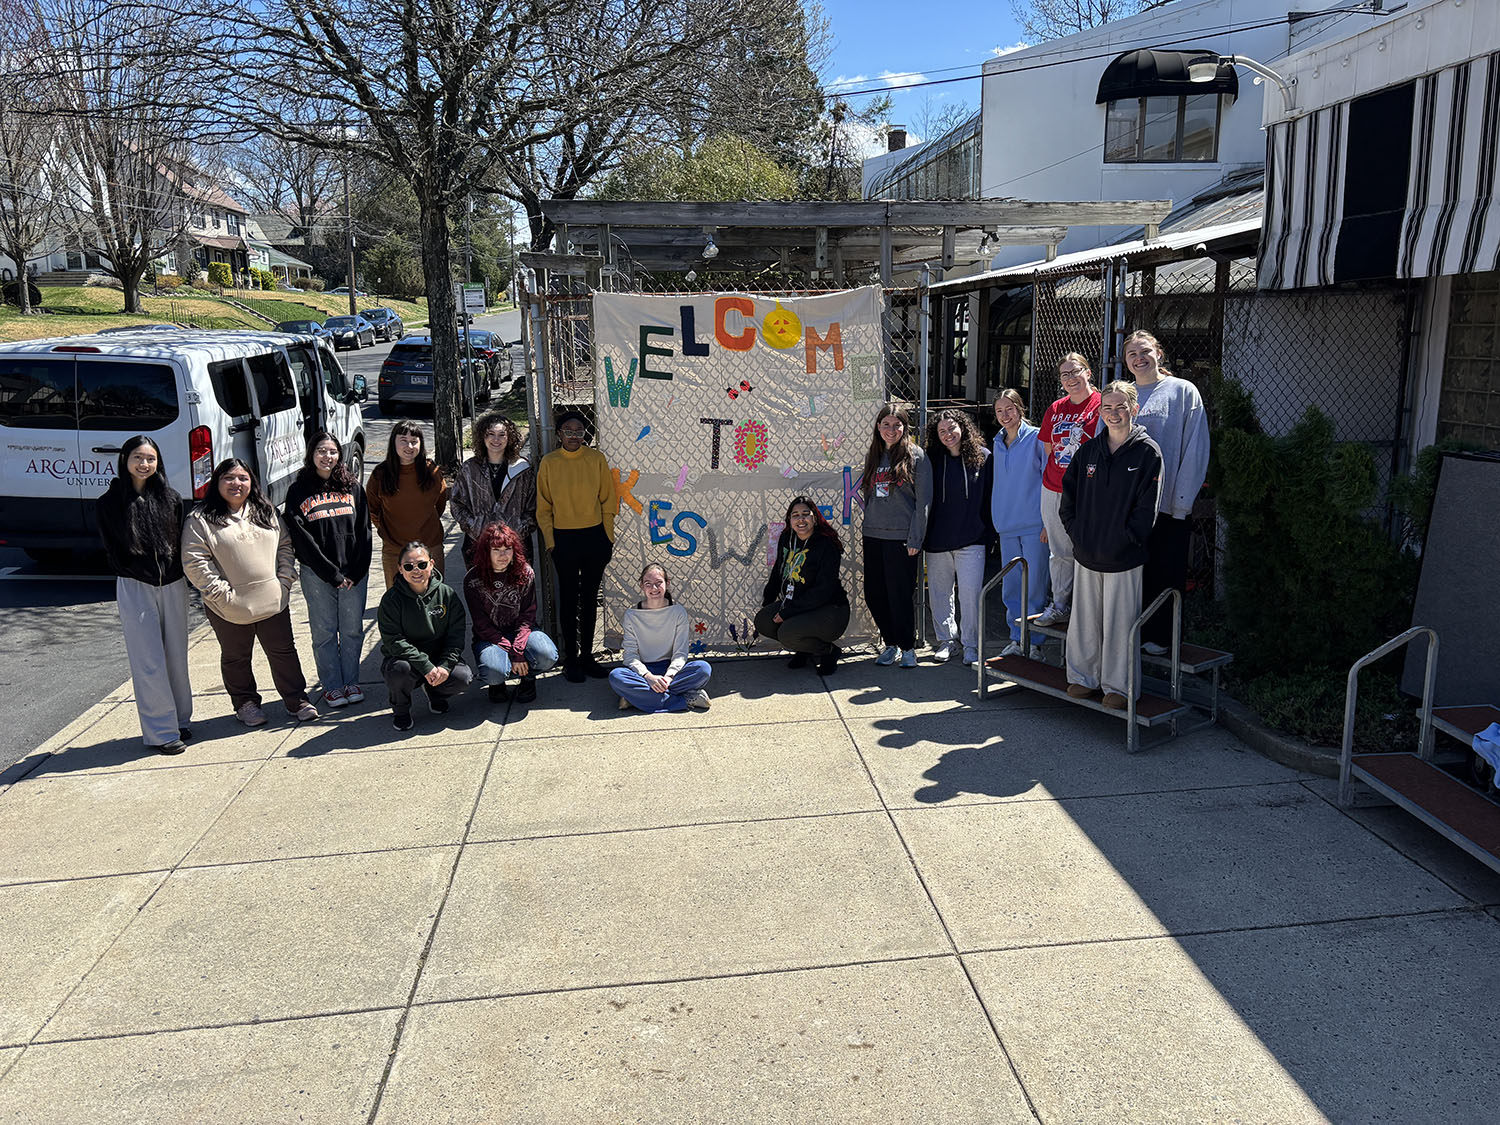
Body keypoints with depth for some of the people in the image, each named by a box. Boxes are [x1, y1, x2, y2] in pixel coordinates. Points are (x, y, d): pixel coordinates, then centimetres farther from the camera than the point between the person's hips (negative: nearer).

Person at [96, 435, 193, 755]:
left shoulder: (170, 498, 5)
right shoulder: (109, 503, -1)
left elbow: (179, 542, 9)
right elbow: (114, 552, 0)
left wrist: (171, 572, -3)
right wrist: (146, 574, -6)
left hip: (173, 586, 3)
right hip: (134, 588, -3)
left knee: (176, 656, 9)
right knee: (149, 661, -2)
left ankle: (179, 720, 23)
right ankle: (161, 731, 4)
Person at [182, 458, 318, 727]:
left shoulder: (267, 513, 9)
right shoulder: (200, 521, -6)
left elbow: (285, 546, 13)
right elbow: (194, 563, -11)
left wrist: (284, 580, 1)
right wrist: (222, 594, -15)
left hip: (273, 602, 3)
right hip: (229, 609, -2)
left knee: (283, 652, 10)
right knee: (236, 658, 13)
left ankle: (296, 699, 22)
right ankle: (246, 703, 29)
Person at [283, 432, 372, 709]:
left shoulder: (353, 487, 8)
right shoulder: (298, 491, 1)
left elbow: (364, 531, 4)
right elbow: (301, 538, -6)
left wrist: (356, 571, -7)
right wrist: (332, 573, -11)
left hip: (355, 574, 2)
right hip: (316, 575, -2)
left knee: (353, 630, 7)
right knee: (324, 632, 5)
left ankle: (351, 681, 21)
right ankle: (332, 686, 16)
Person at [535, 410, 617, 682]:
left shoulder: (596, 458, 2)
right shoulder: (549, 463, 0)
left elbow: (608, 500, 5)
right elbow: (544, 507, 3)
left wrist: (608, 537, 1)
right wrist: (550, 541, -3)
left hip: (595, 536, 1)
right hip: (564, 539, -1)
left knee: (590, 598, 10)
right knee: (569, 599, 5)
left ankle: (587, 656, 21)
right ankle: (570, 661, 13)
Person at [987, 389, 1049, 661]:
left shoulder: (1036, 438, -5)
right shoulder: (998, 443, 14)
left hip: (1034, 525, -6)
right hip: (1006, 525, 6)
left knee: (1035, 586, -3)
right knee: (1010, 587, 9)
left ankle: (1035, 642, 6)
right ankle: (1017, 639, 19)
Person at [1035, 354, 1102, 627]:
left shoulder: (1101, 405, -5)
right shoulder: (1055, 409, 10)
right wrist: (1050, 482, 15)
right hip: (1053, 492, 5)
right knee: (1059, 551, 13)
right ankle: (1059, 605, 23)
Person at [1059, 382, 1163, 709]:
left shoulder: (1147, 452, -6)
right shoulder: (1089, 450, 7)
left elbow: (1146, 505, -9)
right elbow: (1069, 491, 12)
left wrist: (1127, 539, -13)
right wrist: (1075, 530, 2)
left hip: (1124, 557, -4)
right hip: (1086, 552, 5)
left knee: (1119, 622, 2)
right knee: (1084, 618, 13)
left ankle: (1118, 686, 14)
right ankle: (1083, 677, 27)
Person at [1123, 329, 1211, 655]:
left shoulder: (1183, 391, 0)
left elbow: (1195, 450, -4)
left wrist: (1182, 500, -10)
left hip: (1169, 505, -3)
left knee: (1165, 573, 4)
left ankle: (1158, 636, 17)